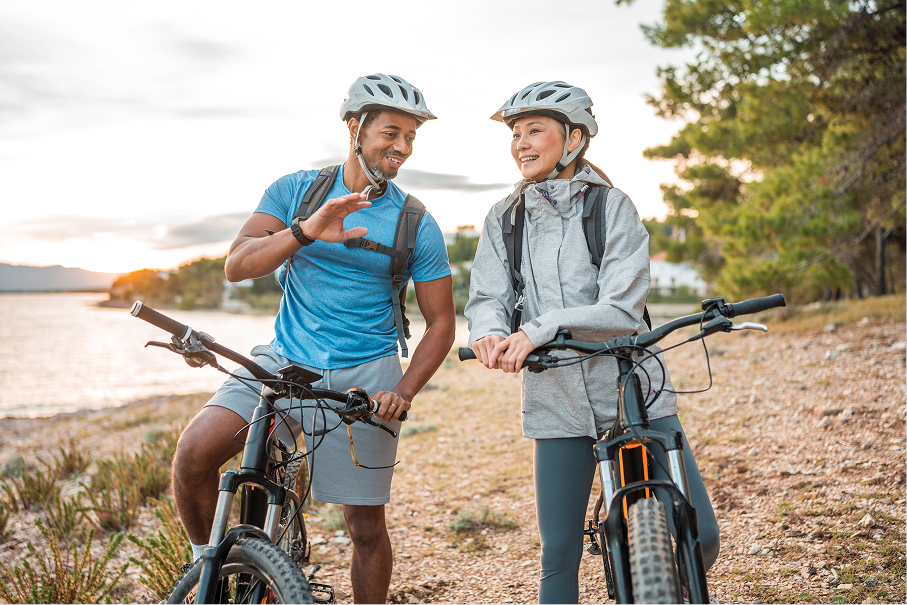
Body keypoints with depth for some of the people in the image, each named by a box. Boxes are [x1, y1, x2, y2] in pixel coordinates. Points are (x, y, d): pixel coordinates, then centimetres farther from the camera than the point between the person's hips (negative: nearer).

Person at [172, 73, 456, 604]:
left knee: (367, 525, 1)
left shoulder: (417, 226, 0)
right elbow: (237, 265, -9)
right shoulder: (296, 190, 2)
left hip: (362, 377, -1)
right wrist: (307, 231, -26)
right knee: (195, 453, -19)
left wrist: (406, 389, -14)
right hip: (284, 361, 1)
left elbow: (441, 320, 2)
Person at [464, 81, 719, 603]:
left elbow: (622, 308, -14)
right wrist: (491, 333, -25)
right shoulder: (504, 219, 6)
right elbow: (487, 299, -1)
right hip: (557, 401, 2)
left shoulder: (612, 207, -4)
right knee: (559, 556, 4)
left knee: (700, 536, -2)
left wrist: (540, 329, -26)